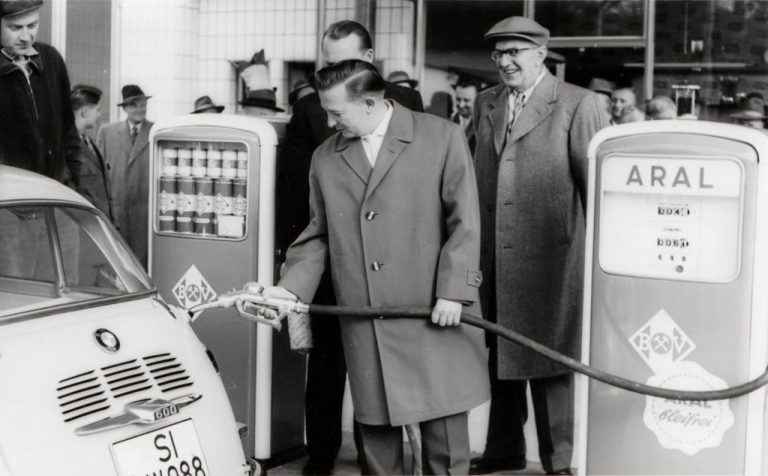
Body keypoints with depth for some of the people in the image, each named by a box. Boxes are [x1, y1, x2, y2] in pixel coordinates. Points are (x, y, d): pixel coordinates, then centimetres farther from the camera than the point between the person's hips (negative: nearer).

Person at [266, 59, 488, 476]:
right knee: (375, 425, 9)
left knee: (443, 423, 3)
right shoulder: (325, 159, 11)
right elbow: (317, 236, 14)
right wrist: (291, 288, 1)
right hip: (363, 323, 3)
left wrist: (453, 291, -10)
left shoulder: (442, 137, -1)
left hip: (435, 316, -3)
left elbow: (464, 223, -3)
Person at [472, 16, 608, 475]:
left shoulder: (578, 105, -6)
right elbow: (479, 177, 15)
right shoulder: (487, 103, 13)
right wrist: (475, 245, 11)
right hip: (495, 258, 6)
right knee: (499, 355, 15)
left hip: (552, 258, -6)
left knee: (552, 359, 1)